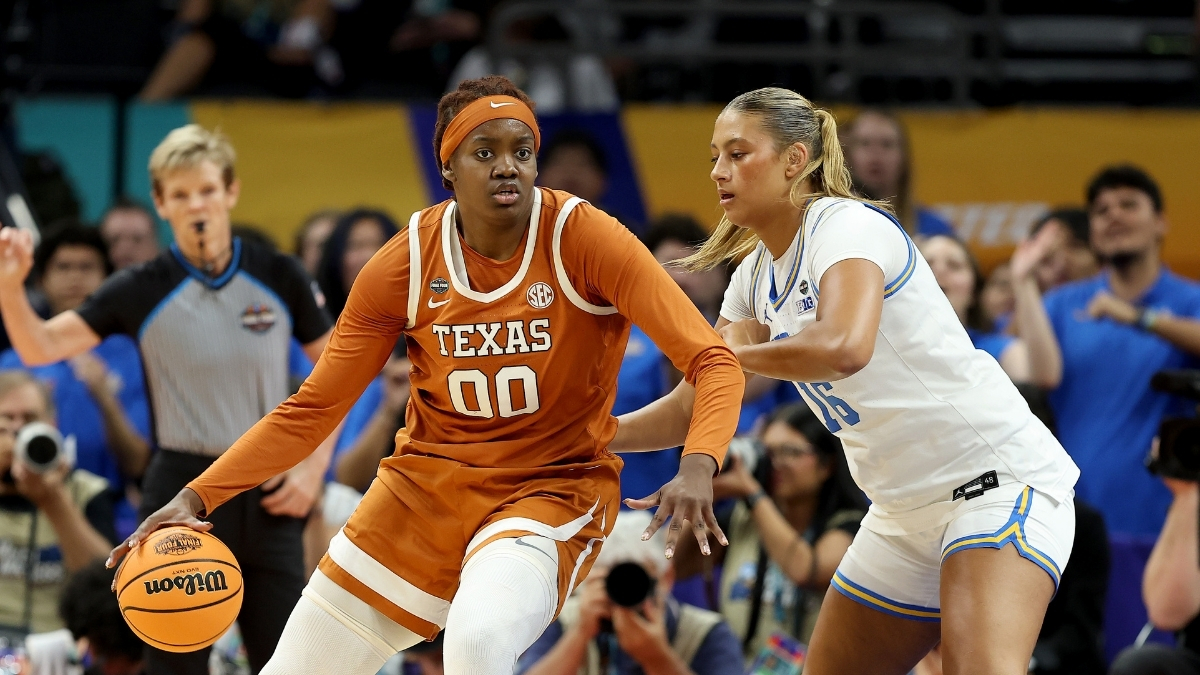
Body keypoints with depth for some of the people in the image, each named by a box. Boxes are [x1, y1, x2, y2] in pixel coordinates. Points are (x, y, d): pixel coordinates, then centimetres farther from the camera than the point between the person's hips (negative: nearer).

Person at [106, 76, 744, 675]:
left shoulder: (584, 239, -17)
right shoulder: (404, 265, -7)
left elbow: (713, 363, -19)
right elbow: (311, 410, -1)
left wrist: (697, 468, -39)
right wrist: (197, 497, -12)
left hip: (551, 492, -4)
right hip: (427, 484, 4)